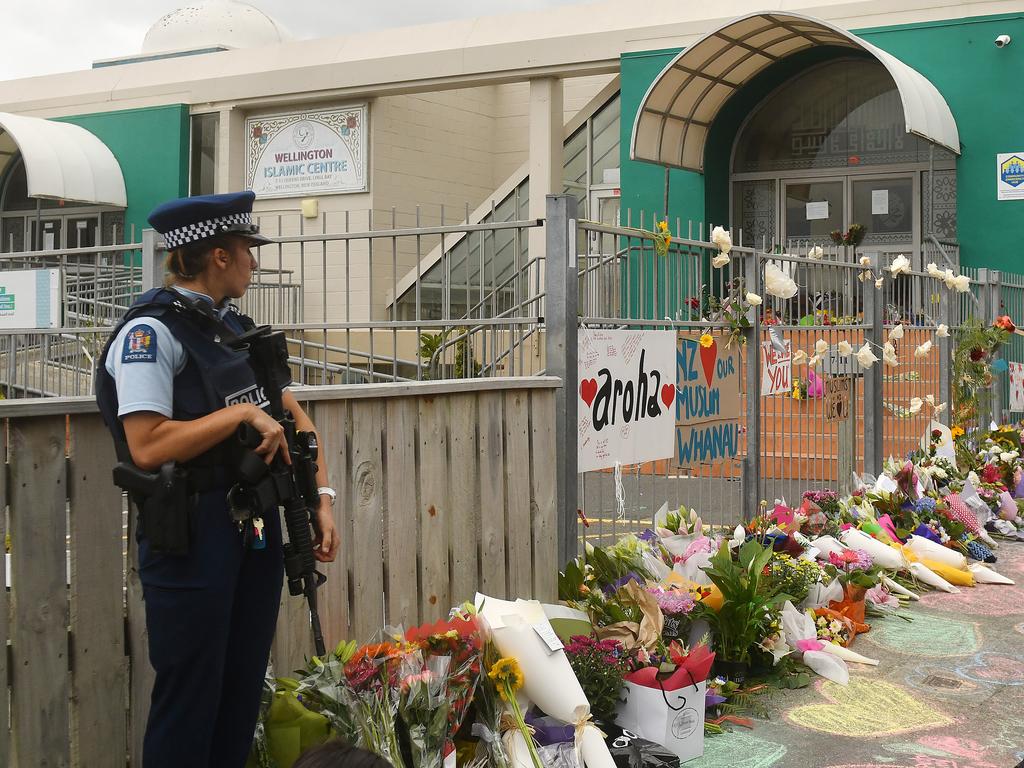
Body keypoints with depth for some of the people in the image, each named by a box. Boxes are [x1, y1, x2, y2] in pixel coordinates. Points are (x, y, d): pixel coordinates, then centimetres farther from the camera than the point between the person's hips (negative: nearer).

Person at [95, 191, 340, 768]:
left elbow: (295, 417, 15)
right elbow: (147, 448, -21)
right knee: (190, 700, 0)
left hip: (257, 524, 8)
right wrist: (242, 413, -17)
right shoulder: (152, 330, -12)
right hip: (193, 531, -8)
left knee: (243, 694, 14)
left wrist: (322, 497, 4)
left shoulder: (236, 326, 13)